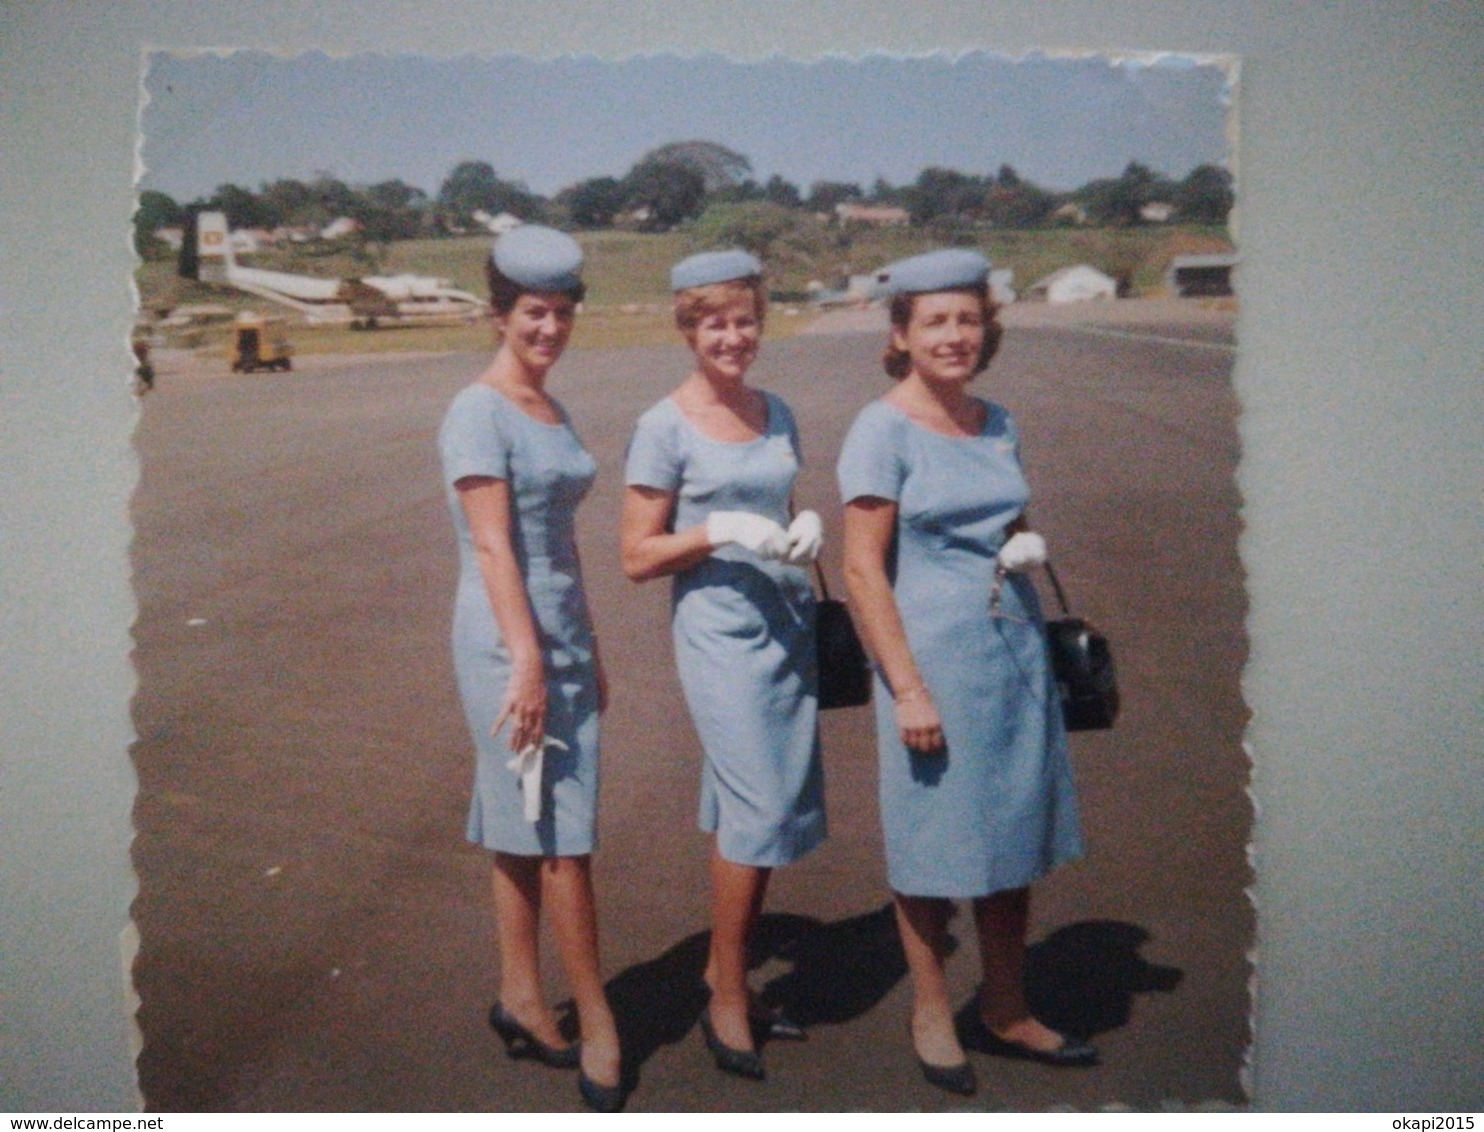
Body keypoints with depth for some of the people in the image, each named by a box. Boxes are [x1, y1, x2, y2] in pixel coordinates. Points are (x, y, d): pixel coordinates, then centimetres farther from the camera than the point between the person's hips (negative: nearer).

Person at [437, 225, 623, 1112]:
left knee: (528, 834, 14)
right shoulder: (479, 414, -10)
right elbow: (492, 544, -17)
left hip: (564, 638, 8)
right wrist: (527, 662, -22)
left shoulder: (552, 410, 14)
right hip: (511, 645, -8)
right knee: (562, 836, -2)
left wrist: (590, 655, 18)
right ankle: (598, 1023, 9)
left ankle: (522, 1002, 25)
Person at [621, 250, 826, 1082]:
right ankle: (727, 1003, 11)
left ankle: (728, 973, 28)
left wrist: (808, 530, 0)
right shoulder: (666, 429, -7)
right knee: (757, 813, -6)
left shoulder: (778, 416, 11)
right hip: (721, 630, -6)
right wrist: (719, 531, -19)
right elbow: (639, 558, -6)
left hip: (789, 623, 6)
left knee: (774, 814, 11)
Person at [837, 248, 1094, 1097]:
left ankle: (1007, 1013, 30)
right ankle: (932, 1017, 25)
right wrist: (907, 687, -16)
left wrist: (1028, 545, 1)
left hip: (1016, 647, 6)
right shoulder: (883, 432, -9)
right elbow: (864, 569, -13)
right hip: (933, 654, -6)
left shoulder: (999, 425, 9)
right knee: (936, 844, 5)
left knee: (1016, 837, 13)